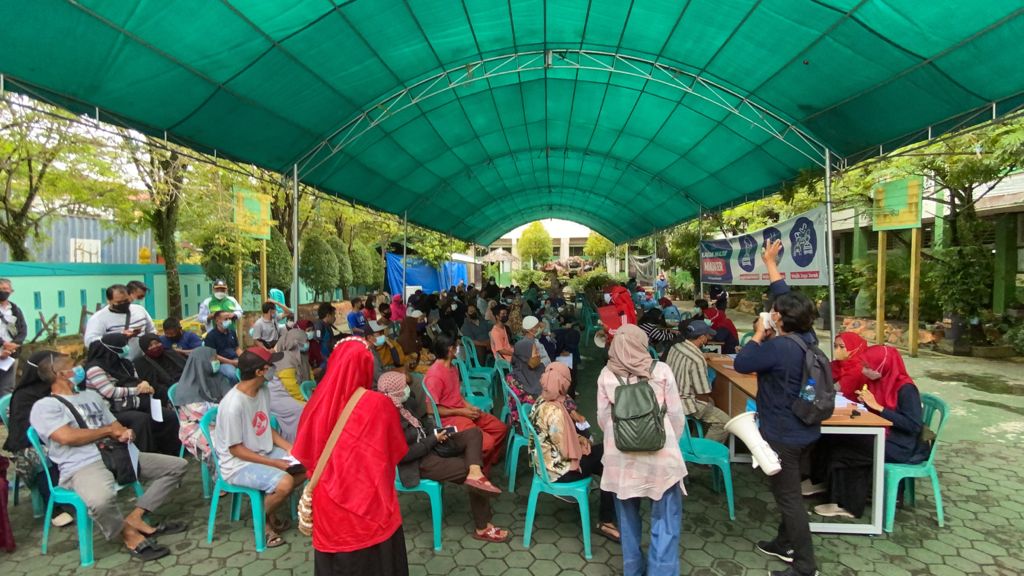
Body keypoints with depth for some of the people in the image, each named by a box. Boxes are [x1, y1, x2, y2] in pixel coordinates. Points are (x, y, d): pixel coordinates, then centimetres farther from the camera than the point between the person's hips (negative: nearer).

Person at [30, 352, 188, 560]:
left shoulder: (91, 395, 24)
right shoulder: (44, 406, 1)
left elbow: (117, 427, 22)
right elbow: (67, 437, -16)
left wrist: (125, 433, -3)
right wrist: (108, 430, -3)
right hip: (83, 466, -7)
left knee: (178, 465, 0)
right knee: (102, 499, -41)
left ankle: (135, 517, -6)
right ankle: (127, 532, -10)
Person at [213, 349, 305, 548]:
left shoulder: (263, 390, -3)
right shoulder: (233, 405, -28)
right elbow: (236, 449, -20)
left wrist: (288, 447, -4)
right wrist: (273, 463, -19)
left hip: (264, 452, 8)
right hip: (238, 464, -8)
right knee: (284, 483, -28)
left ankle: (270, 504, 13)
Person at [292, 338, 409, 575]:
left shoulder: (319, 402, -11)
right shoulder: (380, 404, -17)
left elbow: (304, 453, 2)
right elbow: (397, 451, -3)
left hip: (329, 500, 3)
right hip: (370, 501, -2)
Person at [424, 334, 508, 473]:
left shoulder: (453, 368, 8)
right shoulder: (434, 376, -22)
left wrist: (469, 406, 1)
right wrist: (461, 411, -17)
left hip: (463, 411, 9)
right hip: (449, 418, -9)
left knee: (501, 428, 6)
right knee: (487, 443, -23)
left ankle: (487, 462, 22)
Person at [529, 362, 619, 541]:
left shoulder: (542, 401, 1)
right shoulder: (554, 411, -29)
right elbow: (566, 451, -23)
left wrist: (580, 438, 3)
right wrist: (583, 444, -3)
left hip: (546, 462, 9)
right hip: (559, 469, -9)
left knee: (602, 451, 11)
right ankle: (606, 522, 13)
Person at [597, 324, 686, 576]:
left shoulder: (606, 375, -5)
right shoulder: (661, 370, -8)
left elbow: (602, 418, 2)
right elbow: (677, 416, -2)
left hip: (621, 456, 2)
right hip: (660, 453, -2)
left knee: (628, 515, 20)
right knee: (665, 519, 11)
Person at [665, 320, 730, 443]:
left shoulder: (675, 347, -2)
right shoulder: (697, 359, -25)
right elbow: (703, 395, -20)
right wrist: (707, 399, 2)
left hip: (672, 396, 9)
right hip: (684, 403, -9)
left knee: (710, 402, 29)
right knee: (724, 422, -2)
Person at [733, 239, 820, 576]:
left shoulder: (779, 347, -28)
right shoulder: (806, 335, -2)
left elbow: (740, 364, -18)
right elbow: (786, 296, 8)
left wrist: (759, 335, -7)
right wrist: (770, 264, 14)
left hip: (783, 435, -9)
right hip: (803, 430, 9)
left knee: (789, 497, 3)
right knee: (788, 491, 23)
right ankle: (786, 544, 39)